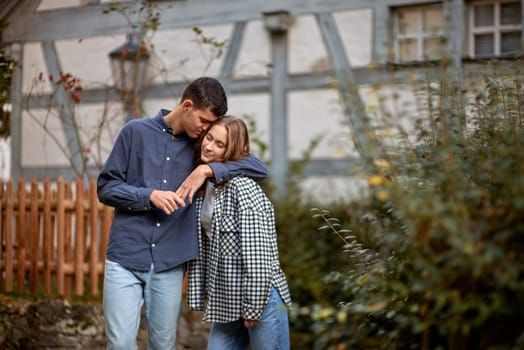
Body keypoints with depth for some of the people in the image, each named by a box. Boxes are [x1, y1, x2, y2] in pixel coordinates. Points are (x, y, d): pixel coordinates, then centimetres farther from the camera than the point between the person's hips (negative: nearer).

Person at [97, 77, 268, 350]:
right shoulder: (136, 132, 3)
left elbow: (259, 168, 1)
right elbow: (105, 187, 3)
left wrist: (208, 169, -12)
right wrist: (150, 195, -13)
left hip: (170, 264, 2)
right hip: (125, 258, -2)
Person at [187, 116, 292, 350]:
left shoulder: (241, 187, -15)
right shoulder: (205, 185, 9)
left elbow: (257, 254, -18)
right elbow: (203, 248, 12)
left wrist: (253, 308, -16)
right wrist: (201, 295, 8)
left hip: (261, 297, -8)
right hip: (227, 302, 8)